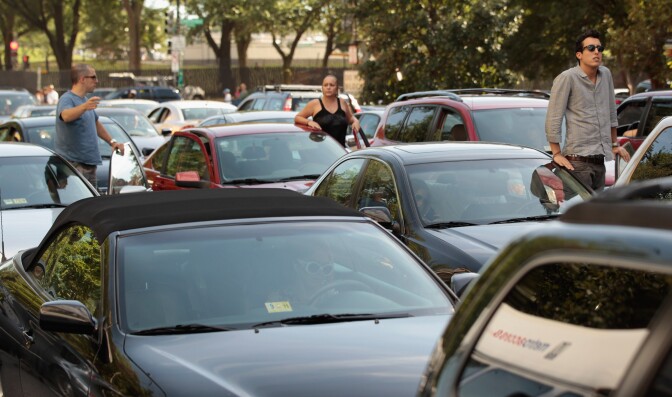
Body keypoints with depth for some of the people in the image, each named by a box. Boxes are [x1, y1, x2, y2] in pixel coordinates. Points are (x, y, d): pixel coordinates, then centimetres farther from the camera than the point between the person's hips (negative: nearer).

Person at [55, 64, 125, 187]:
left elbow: (96, 124, 33)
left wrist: (112, 141, 27)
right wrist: (84, 107, -52)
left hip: (90, 164, 9)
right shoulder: (67, 99, -12)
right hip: (73, 163, -9)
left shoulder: (85, 100, 19)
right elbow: (66, 115, -35)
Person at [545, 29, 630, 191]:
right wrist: (557, 154, -11)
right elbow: (553, 119, -9)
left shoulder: (606, 75, 12)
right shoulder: (567, 78, -9)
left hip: (600, 159, 7)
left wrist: (614, 144, 25)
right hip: (578, 160, -7)